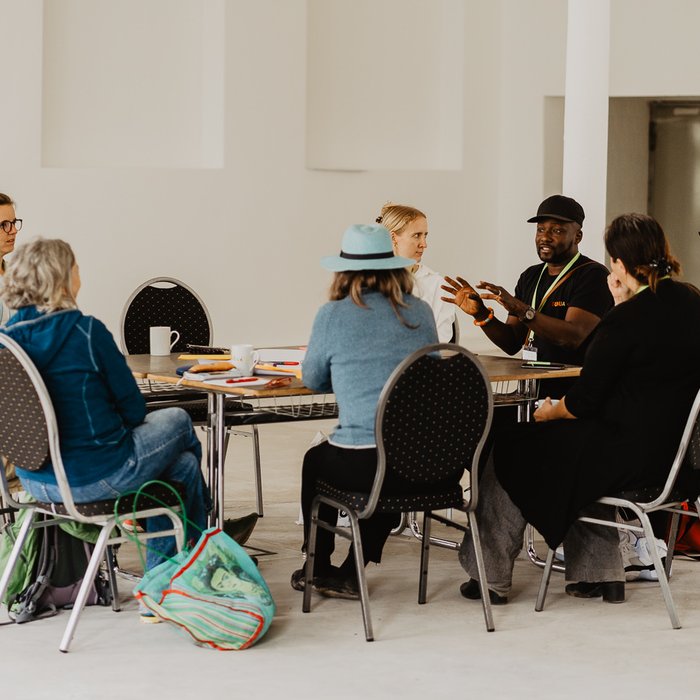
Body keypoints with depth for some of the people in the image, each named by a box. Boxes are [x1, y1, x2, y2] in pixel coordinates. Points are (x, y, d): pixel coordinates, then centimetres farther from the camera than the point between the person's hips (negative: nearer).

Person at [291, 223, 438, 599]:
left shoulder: (332, 316, -3)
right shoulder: (420, 312, 8)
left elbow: (313, 380, 11)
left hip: (364, 465, -3)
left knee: (315, 461, 31)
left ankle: (318, 568, 41)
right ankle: (350, 575, 37)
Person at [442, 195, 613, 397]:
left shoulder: (593, 275, -6)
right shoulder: (531, 277, 16)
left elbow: (573, 337, -20)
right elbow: (512, 344, 14)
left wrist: (521, 310, -27)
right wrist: (480, 314, -3)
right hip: (533, 391, 6)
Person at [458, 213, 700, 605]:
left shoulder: (628, 319, -21)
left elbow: (585, 400, -14)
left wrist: (550, 412, 6)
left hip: (636, 453, -8)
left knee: (511, 451, 10)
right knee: (573, 447, 32)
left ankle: (492, 577, 22)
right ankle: (602, 574, 30)